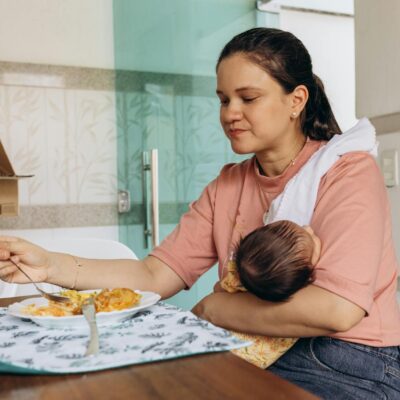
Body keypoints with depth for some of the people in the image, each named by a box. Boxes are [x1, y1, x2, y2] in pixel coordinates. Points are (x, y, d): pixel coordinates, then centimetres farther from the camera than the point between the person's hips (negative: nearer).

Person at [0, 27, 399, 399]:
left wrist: (211, 308, -13)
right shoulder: (226, 186, 7)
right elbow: (155, 275, -1)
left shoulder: (348, 170, -11)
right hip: (258, 359, 5)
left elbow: (336, 309, -25)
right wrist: (51, 265, -14)